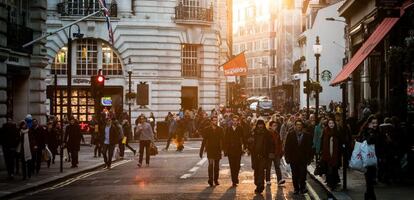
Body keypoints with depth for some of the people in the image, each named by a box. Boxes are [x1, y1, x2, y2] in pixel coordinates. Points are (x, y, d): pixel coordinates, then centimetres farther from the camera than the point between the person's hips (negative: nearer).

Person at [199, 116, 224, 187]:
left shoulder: (220, 129, 6)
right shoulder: (207, 129, 1)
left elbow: (222, 140, 6)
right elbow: (204, 141, 1)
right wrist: (201, 151, -2)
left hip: (218, 150, 2)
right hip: (210, 149, -2)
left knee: (217, 165, 8)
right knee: (211, 164, -14)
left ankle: (216, 180, 18)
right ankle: (210, 180, -12)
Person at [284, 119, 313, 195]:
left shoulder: (307, 135, 3)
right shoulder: (290, 134, 3)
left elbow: (309, 148, 5)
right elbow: (287, 147, 3)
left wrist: (309, 158, 2)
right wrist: (287, 157, -2)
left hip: (303, 159, -1)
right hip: (293, 159, 1)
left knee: (303, 174, -7)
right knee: (295, 175, 6)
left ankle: (302, 188, 5)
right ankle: (296, 189, 15)